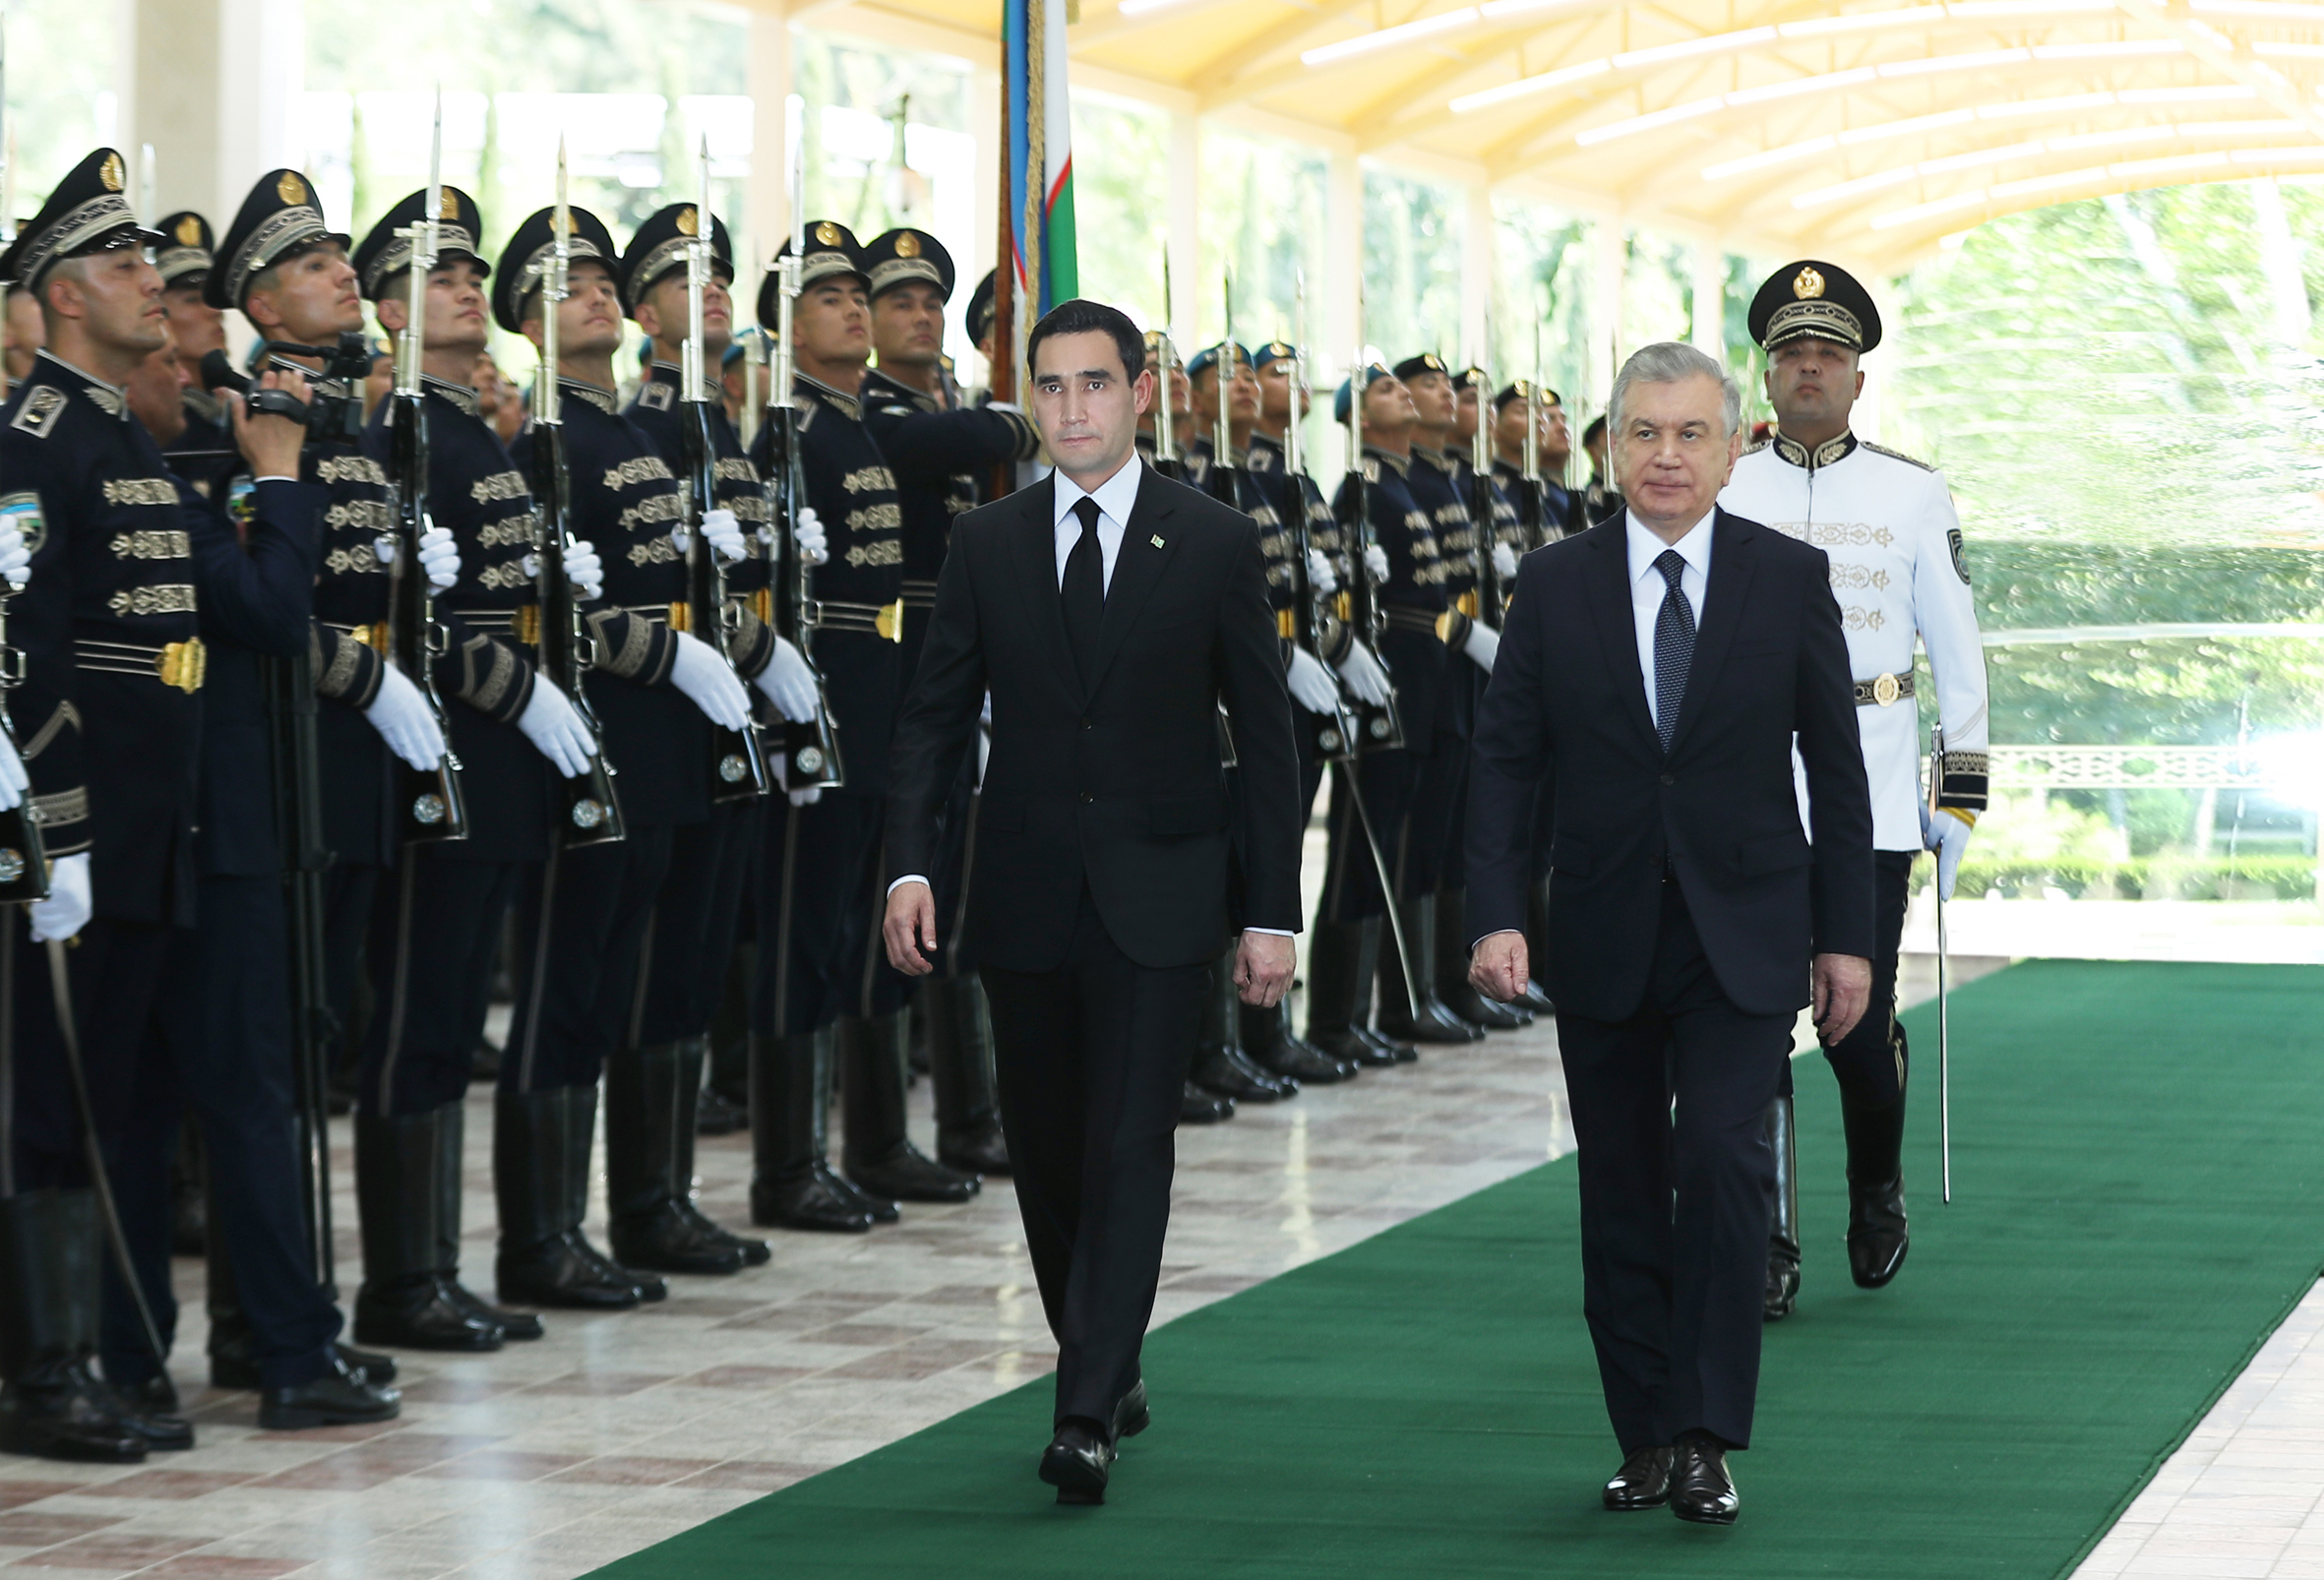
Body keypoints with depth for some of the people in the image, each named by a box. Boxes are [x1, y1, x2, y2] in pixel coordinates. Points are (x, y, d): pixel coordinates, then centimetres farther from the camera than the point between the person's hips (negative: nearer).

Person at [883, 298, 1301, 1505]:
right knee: (1045, 1155, 9)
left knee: (1128, 1148, -10)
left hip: (1157, 897, -3)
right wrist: (909, 865, -9)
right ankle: (1108, 1371, 26)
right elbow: (936, 714, 6)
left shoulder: (1215, 544, 0)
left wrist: (1272, 913, -2)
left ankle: (1087, 1420, -13)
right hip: (1027, 895, 3)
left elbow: (1266, 737, 2)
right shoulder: (986, 545, 6)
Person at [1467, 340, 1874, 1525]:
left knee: (1722, 1159, -16)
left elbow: (1835, 767, 4)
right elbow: (1505, 759, 2)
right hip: (1603, 934, 2)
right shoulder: (1555, 584, 2)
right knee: (1621, 1194, 7)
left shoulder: (1791, 578, 1)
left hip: (1742, 937, -2)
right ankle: (1646, 1438, 17)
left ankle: (1708, 1440, -10)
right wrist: (1498, 915, -10)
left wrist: (1845, 933, 2)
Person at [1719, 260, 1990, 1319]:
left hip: (1871, 802, 0)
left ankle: (1877, 1192, 26)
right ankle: (1770, 1249, 3)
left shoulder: (1916, 497, 6)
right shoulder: (1720, 496, 5)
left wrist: (1961, 796, 4)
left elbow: (1957, 653, 8)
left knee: (1860, 1021, -1)